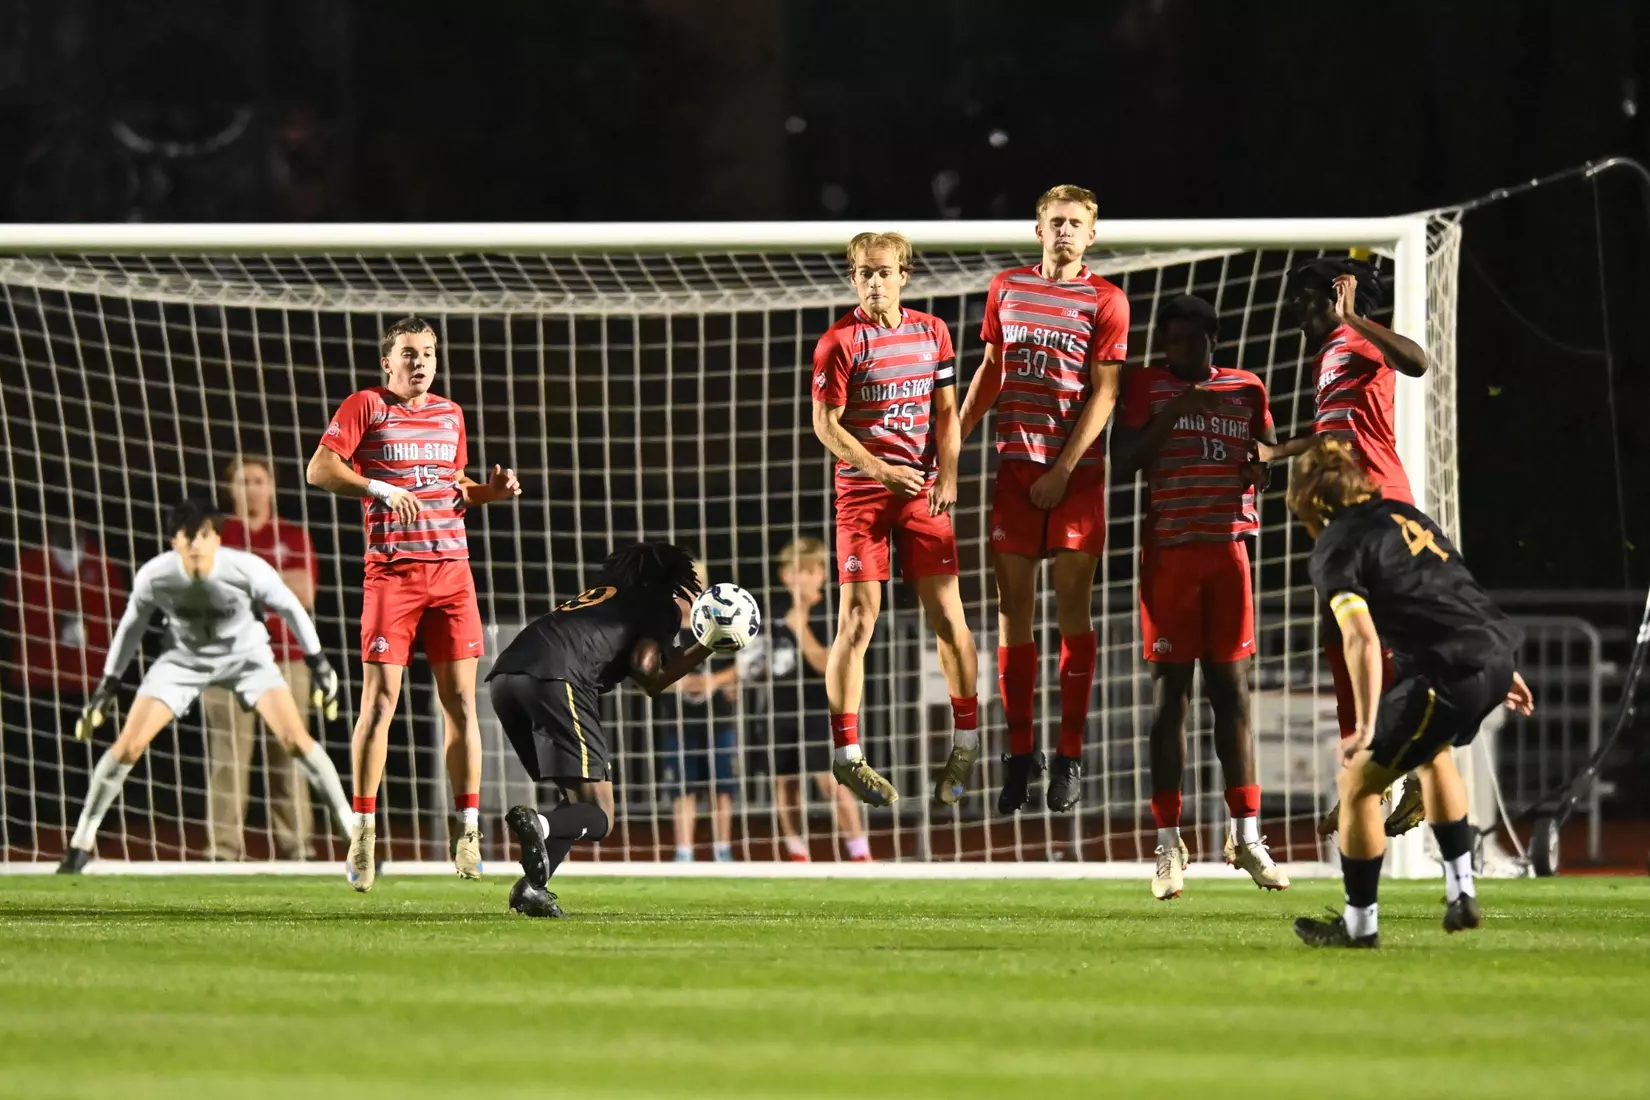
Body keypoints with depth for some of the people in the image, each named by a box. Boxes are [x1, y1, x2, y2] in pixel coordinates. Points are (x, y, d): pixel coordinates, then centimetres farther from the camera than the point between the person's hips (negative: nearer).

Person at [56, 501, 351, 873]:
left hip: (246, 654, -1)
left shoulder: (248, 569, -30)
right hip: (185, 658, 1)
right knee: (128, 744, -9)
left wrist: (318, 664, -5)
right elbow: (132, 625, -5)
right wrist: (108, 683, 1)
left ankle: (354, 835, -6)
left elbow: (290, 608, -12)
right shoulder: (153, 576, -25)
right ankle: (82, 841, 6)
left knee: (296, 739, -17)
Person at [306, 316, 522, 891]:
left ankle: (467, 832, 5)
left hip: (452, 569, 5)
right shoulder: (364, 407, 0)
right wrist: (380, 488, -21)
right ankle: (363, 832, 0)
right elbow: (320, 469, -9)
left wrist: (492, 490, 8)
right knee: (379, 700, -6)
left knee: (461, 701, 1)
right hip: (392, 573, -5)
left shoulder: (450, 414, 16)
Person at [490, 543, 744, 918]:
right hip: (555, 676, -7)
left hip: (504, 675, 7)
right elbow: (645, 668, 2)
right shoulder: (663, 608, 19)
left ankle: (532, 886, -1)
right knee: (598, 816, -4)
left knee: (580, 801, 19)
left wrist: (705, 649, 44)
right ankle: (538, 825, -35)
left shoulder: (601, 595, 39)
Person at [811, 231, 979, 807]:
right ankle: (846, 754, 0)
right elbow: (825, 424, -7)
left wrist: (947, 476, -3)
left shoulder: (932, 332, 7)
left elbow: (947, 412, 11)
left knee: (947, 614, 0)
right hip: (860, 492, -3)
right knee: (858, 619, -6)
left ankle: (967, 739, 13)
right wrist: (883, 472, -17)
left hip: (923, 491, 3)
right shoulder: (840, 342, -6)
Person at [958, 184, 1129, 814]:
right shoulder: (1006, 289, 10)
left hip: (1076, 470, -3)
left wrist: (1063, 472, -13)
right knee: (1013, 607, 1)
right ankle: (1019, 753, 6)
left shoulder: (1105, 301, -2)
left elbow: (1103, 395, -6)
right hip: (1015, 464, 3)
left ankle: (1070, 756, 1)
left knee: (1073, 609, -2)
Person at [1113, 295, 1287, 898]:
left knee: (1231, 690, 3)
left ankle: (1245, 833, 5)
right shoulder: (1147, 386, 4)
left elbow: (1265, 463, 22)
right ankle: (1168, 843, -2)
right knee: (1171, 691, -2)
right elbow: (1125, 459, -6)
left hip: (1229, 548, 3)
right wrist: (1171, 414, -17)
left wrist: (1259, 469, -1)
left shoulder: (1246, 389, 13)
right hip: (1169, 549, -3)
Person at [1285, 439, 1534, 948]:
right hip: (1496, 649, 8)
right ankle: (1461, 893, 35)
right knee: (1432, 752, 35)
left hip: (1451, 673, -8)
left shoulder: (1334, 550, -2)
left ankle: (1359, 922, 15)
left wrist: (1365, 728, -21)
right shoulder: (1403, 514, 23)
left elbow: (1362, 639, -17)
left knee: (1358, 780, 6)